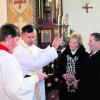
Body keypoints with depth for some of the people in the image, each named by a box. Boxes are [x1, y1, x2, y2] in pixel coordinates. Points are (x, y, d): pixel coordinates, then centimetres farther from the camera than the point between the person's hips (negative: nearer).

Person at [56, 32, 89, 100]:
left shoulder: (85, 55, -5)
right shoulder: (64, 54, 7)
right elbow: (58, 69, 10)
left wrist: (75, 77, -16)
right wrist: (63, 75, -9)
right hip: (64, 87, 3)